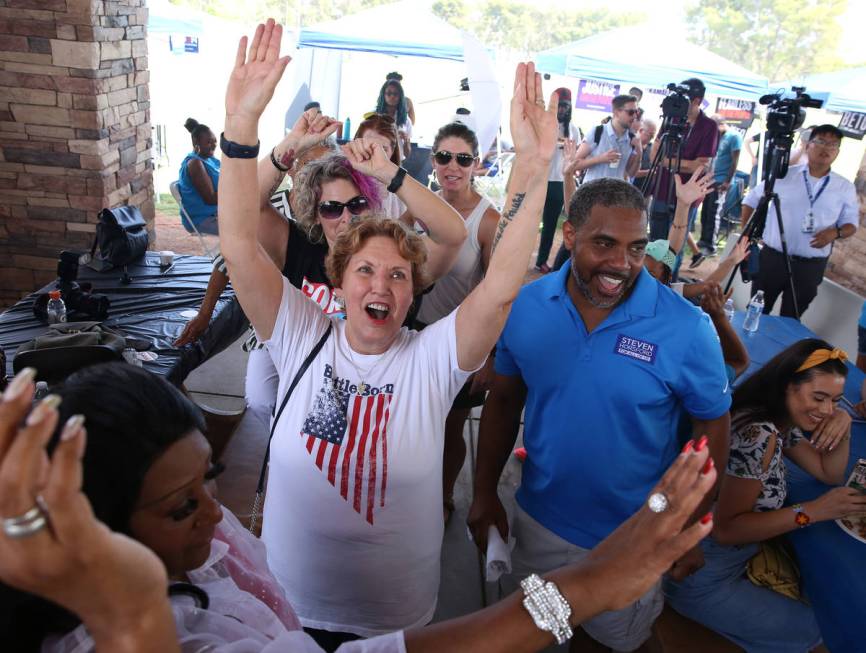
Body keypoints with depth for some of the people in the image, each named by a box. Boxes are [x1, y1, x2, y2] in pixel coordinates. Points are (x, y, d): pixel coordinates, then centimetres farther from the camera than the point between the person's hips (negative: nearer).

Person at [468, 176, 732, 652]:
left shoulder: (687, 329, -22)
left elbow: (711, 429, -9)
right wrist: (485, 492, 0)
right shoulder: (526, 306, -14)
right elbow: (503, 401, -2)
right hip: (536, 521, 3)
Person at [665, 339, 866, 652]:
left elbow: (830, 474, 9)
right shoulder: (757, 434, -30)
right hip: (699, 575, -9)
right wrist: (812, 512, -28)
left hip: (738, 555, 9)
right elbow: (726, 528, -26)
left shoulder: (783, 422, 1)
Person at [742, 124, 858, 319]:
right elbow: (751, 200, 7)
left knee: (790, 320, 11)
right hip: (772, 259, -1)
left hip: (811, 266, 1)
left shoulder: (845, 187, 3)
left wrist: (835, 233, -14)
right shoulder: (783, 175, -1)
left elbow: (851, 223, 9)